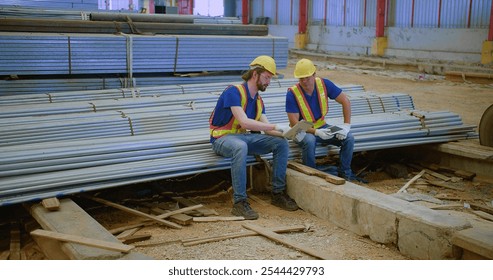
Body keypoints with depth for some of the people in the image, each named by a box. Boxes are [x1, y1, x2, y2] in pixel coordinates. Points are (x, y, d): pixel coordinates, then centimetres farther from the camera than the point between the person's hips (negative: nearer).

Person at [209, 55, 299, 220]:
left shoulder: (258, 100, 10)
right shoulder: (234, 92, -17)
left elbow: (266, 128, 3)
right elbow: (244, 122, -29)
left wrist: (287, 133, -16)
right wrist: (277, 127, -29)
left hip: (245, 137, 8)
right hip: (223, 138, -8)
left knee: (281, 143, -7)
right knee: (240, 147, -42)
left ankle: (278, 193, -1)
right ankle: (239, 202, -35)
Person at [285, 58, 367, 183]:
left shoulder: (324, 84, -10)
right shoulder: (292, 93, -20)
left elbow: (345, 101, -3)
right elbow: (294, 123, -21)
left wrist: (346, 125, -12)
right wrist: (316, 132, -32)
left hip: (321, 126, 4)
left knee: (349, 138, -15)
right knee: (310, 141, -38)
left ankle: (344, 173, 2)